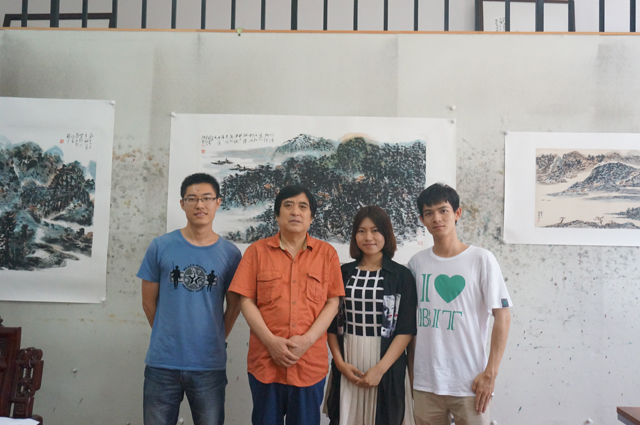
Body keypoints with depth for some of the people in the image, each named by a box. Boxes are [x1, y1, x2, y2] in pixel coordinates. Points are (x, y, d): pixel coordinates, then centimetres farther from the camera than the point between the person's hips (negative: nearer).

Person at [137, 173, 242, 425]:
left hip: (210, 365, 0)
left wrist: (216, 340, 6)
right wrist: (167, 336, 9)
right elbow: (149, 301, 6)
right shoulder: (160, 247, -1)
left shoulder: (230, 253, 0)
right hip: (162, 364, 0)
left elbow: (233, 306, 8)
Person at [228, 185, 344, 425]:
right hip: (265, 362, 0)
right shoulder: (257, 251, 4)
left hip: (311, 363, 0)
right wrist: (271, 341, -12)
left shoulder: (327, 253, 5)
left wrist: (307, 340, -12)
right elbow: (246, 300, -1)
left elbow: (332, 302, 1)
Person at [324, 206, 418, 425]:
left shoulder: (402, 275, -2)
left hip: (388, 368, -2)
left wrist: (380, 368, -14)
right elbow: (332, 323, 7)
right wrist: (339, 362, -6)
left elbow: (406, 329, -6)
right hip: (347, 368, 2)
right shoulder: (343, 273, 6)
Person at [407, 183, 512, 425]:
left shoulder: (481, 259, -6)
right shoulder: (416, 263, 3)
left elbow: (502, 316, -5)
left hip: (469, 383, -3)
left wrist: (490, 373, -9)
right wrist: (411, 370, 10)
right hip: (425, 383, 3)